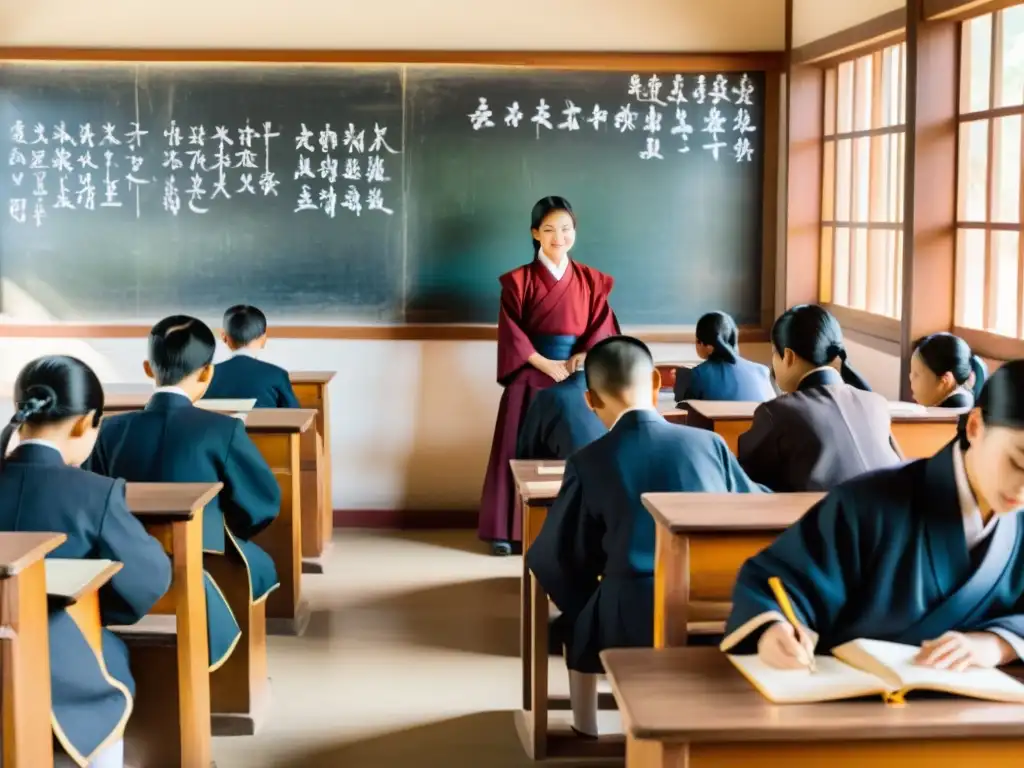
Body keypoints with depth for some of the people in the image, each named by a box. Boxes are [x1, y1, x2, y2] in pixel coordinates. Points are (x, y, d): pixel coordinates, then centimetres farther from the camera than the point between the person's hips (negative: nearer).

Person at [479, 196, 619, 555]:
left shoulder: (590, 281, 7)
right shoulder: (518, 281, 2)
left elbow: (604, 330, 2)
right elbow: (511, 334, -4)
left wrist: (579, 361, -15)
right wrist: (547, 365, -13)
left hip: (577, 379, 1)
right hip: (530, 378, -1)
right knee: (520, 452, -1)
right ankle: (509, 531, 5)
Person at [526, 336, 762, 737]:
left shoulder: (589, 461, -6)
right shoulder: (709, 443, 0)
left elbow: (553, 559, 1)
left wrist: (582, 606, 23)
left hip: (634, 625, -2)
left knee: (579, 614, 30)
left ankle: (585, 725, 40)